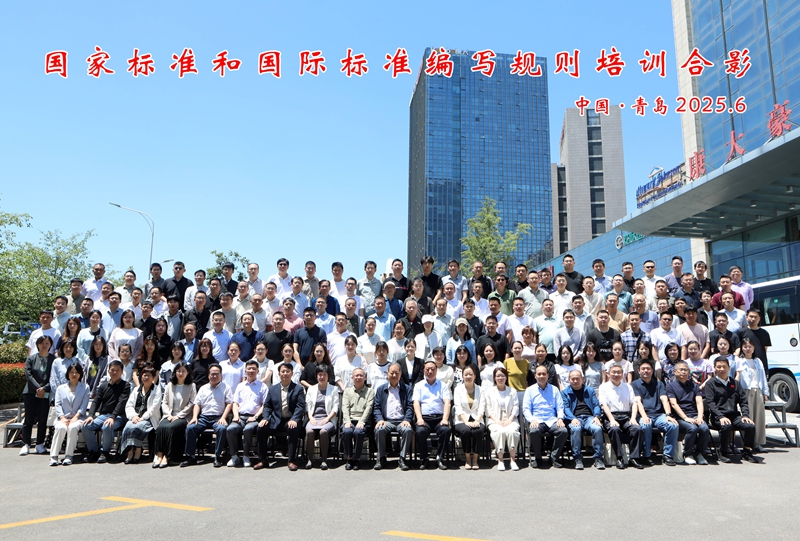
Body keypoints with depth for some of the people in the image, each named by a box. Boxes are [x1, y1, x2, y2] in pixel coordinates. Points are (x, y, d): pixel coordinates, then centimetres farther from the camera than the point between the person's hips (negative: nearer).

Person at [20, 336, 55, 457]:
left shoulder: (54, 359, 4)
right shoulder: (31, 359, 9)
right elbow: (28, 375, -1)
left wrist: (44, 389, -12)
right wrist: (37, 388, -13)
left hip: (46, 394, -1)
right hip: (31, 393, 1)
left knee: (43, 419, 0)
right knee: (29, 419, 0)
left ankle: (40, 444, 10)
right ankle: (26, 444, 8)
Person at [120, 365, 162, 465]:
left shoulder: (157, 389, 7)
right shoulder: (136, 390, 22)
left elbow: (155, 407, -5)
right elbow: (128, 405, 12)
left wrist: (142, 417, -15)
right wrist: (133, 416, -8)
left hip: (149, 418, -4)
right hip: (135, 418, 4)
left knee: (136, 427, -32)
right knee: (127, 427, -28)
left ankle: (138, 453, -22)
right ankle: (130, 453, -24)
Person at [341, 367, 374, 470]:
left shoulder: (370, 391, 14)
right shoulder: (347, 391, 20)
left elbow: (369, 408, 1)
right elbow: (345, 407, 8)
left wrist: (361, 421, -14)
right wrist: (347, 421, -10)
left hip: (362, 420, -1)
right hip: (349, 420, 2)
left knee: (358, 432, -33)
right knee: (347, 431, -30)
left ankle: (357, 458, -15)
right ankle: (349, 459, -14)